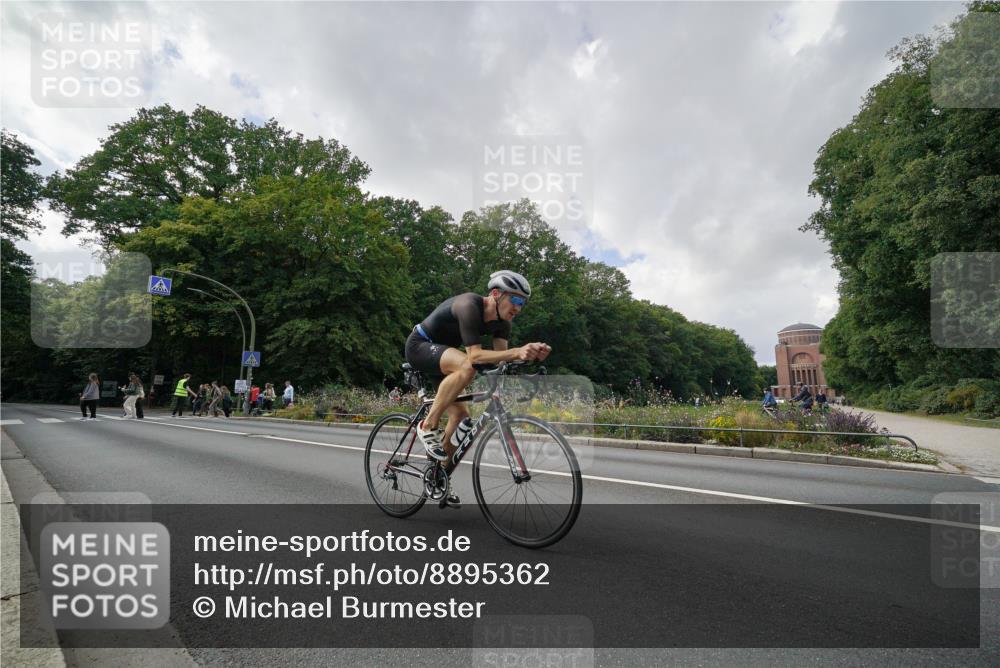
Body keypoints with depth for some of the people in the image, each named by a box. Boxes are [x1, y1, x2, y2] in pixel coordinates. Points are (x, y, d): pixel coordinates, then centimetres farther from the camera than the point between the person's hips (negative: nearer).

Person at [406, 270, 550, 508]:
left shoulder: (501, 321, -5)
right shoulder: (468, 306, -30)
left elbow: (502, 358, -12)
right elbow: (475, 355, -37)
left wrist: (532, 354, -30)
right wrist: (517, 352, -47)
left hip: (440, 353, 9)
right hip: (419, 347, -8)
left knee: (461, 415, 2)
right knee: (466, 367, -36)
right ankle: (429, 426, -20)